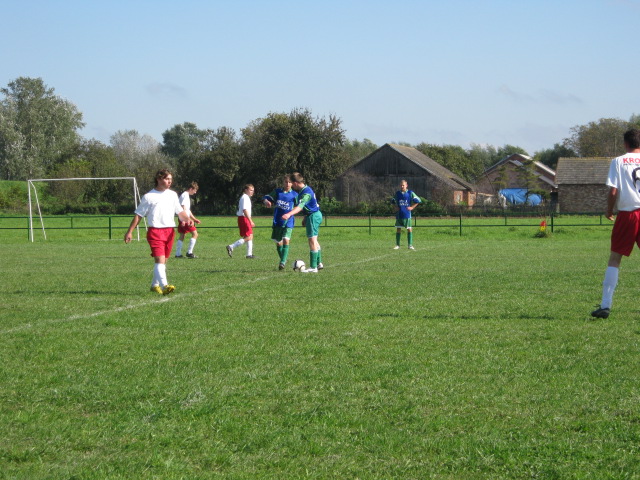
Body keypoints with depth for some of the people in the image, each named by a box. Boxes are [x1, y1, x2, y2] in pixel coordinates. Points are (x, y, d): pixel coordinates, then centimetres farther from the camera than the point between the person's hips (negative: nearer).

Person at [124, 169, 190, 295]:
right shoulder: (149, 196, -1)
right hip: (155, 231, -5)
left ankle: (155, 285, 23)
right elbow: (138, 215, 3)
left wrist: (188, 219, -3)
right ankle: (164, 286, -29)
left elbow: (180, 212, 19)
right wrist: (129, 232, 0)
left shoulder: (173, 195, 13)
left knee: (163, 261, 10)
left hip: (170, 231, 5)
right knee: (160, 259, -17)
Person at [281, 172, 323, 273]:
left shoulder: (306, 193, -24)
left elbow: (300, 206, -39)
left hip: (313, 216, -11)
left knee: (312, 241, -7)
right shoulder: (305, 189, 9)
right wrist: (305, 218, 27)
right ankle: (319, 263, 29)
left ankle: (313, 267, -5)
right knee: (314, 241, 19)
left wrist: (289, 214, -51)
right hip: (315, 215, 11)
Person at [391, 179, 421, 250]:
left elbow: (417, 200, 4)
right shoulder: (397, 193, 8)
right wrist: (395, 207, 7)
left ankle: (410, 245, 1)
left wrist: (412, 207, -4)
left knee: (409, 229, -2)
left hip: (407, 214, -2)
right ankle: (397, 245, 9)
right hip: (399, 214, 2)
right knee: (398, 229, 3)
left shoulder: (410, 193, 0)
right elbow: (393, 201, 23)